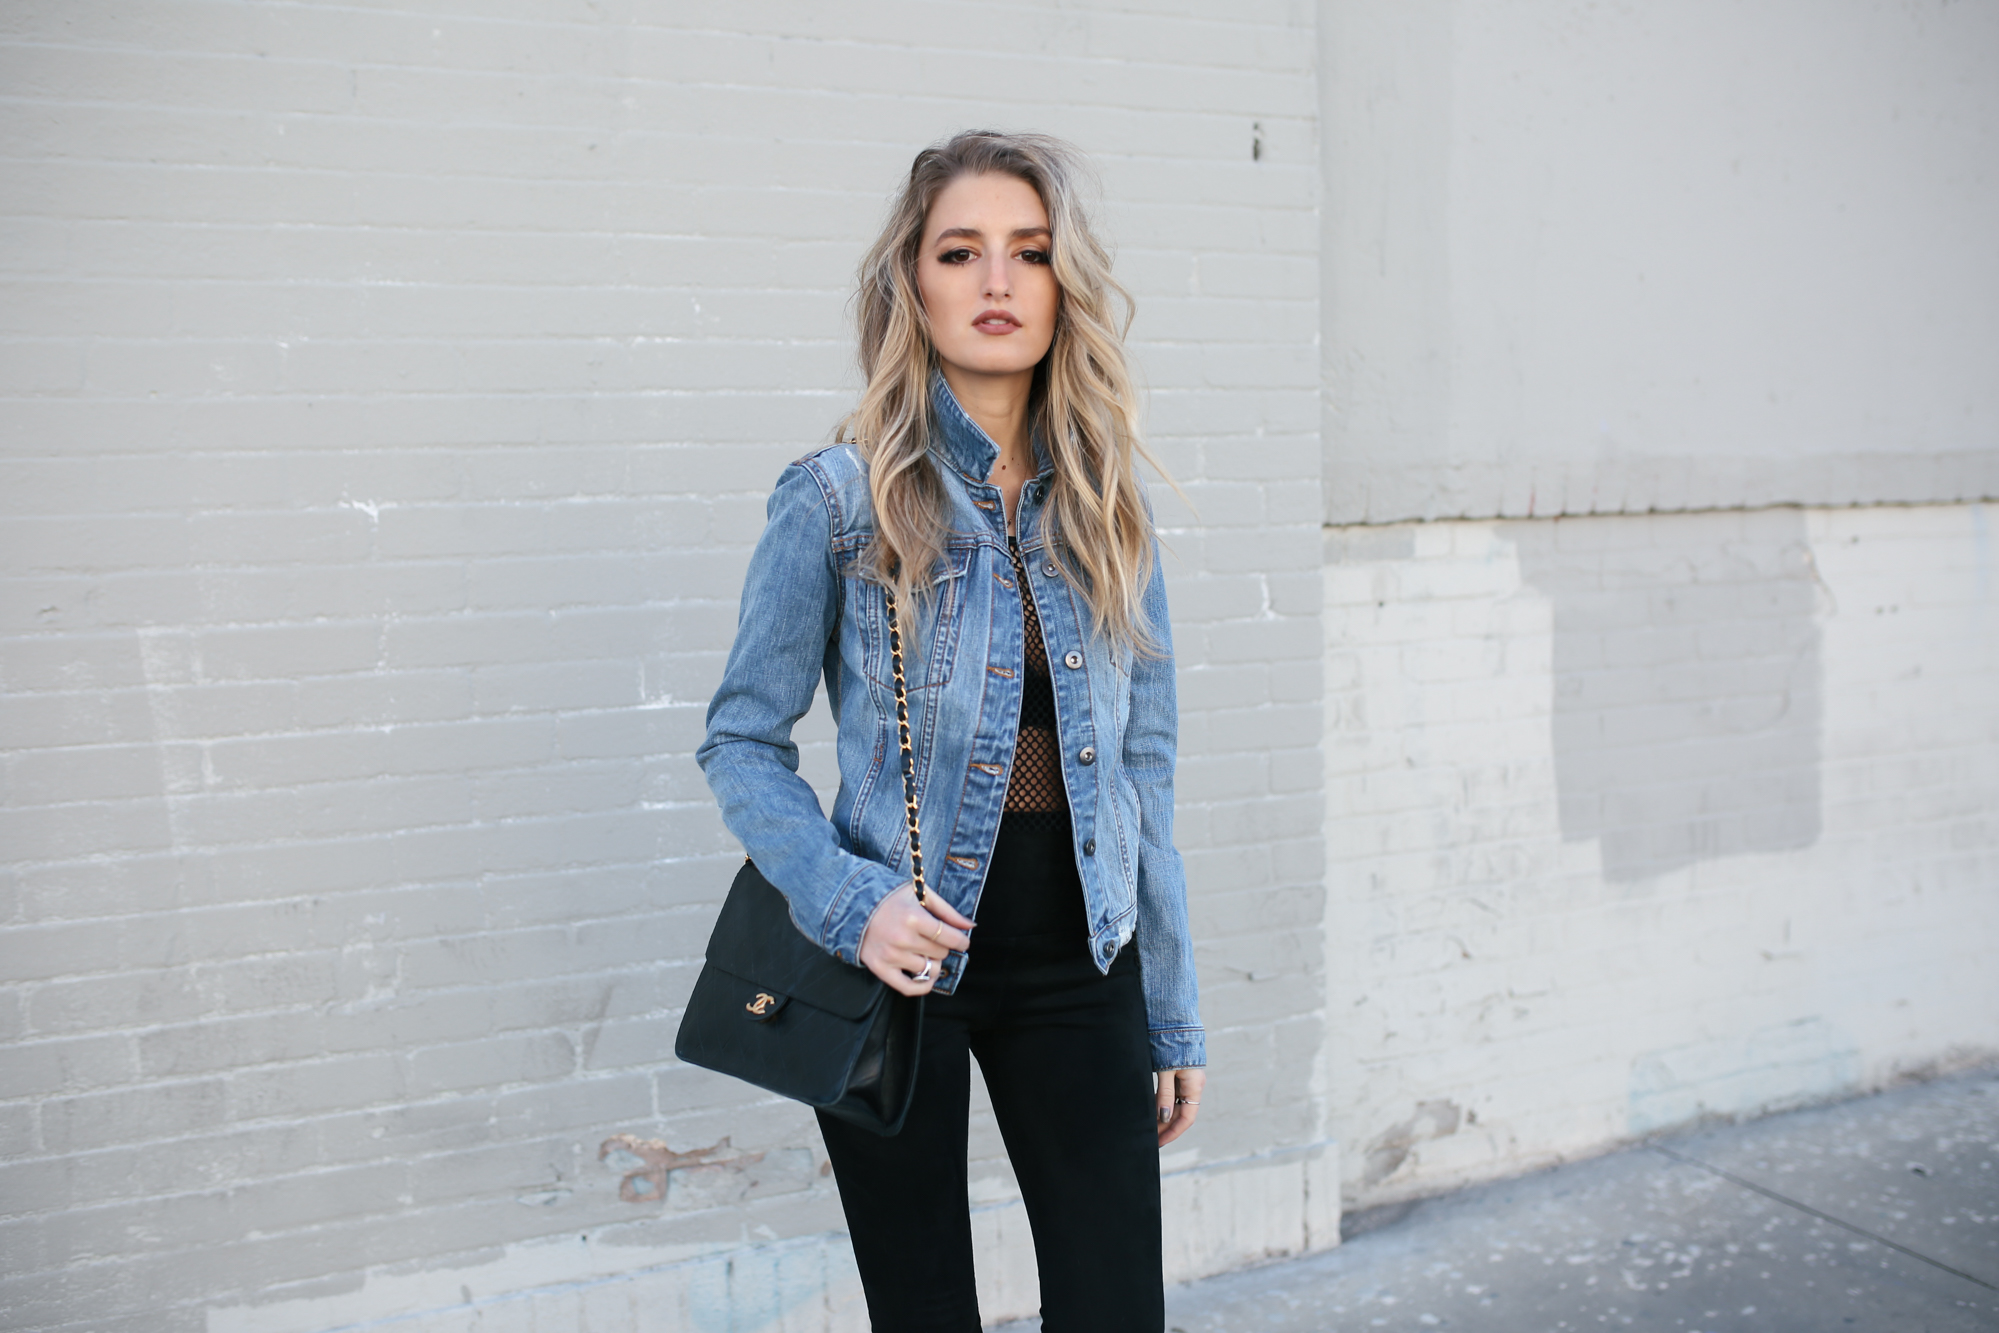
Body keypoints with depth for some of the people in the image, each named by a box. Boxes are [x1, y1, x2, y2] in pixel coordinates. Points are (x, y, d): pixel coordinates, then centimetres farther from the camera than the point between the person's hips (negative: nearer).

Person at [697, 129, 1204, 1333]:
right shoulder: (838, 500, -7)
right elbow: (743, 741, -3)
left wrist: (1174, 1015, 7)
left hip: (1078, 963, 3)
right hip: (900, 961, -3)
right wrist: (847, 901, -19)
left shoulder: (1109, 505, 4)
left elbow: (1144, 767, 7)